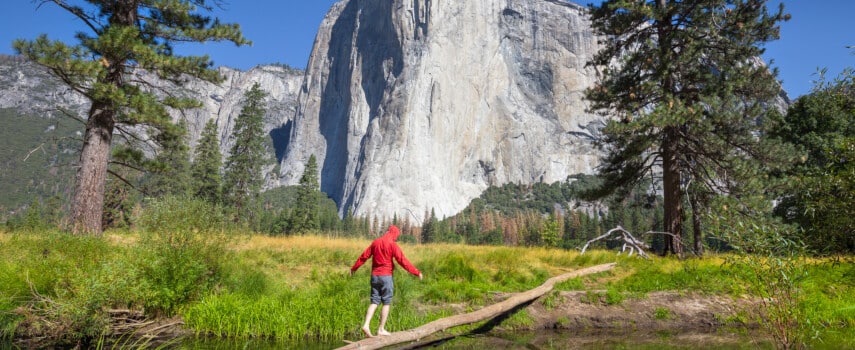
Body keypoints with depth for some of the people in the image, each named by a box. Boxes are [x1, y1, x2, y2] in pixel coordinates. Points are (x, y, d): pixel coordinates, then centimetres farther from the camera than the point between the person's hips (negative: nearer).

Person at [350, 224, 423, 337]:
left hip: (374, 275, 6)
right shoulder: (393, 245, -9)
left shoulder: (375, 242, 8)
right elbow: (403, 261, -12)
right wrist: (417, 272, -8)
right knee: (386, 303, 4)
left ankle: (366, 325, -5)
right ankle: (381, 329, 5)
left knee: (374, 302, 9)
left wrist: (354, 268, 26)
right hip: (386, 276, -6)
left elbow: (364, 256, 14)